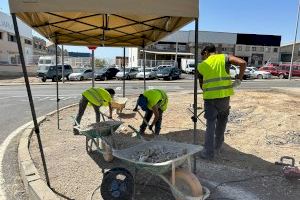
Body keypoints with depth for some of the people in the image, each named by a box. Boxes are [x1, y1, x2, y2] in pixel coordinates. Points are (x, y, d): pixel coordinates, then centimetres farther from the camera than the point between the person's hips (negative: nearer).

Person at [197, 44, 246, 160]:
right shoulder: (224, 58, 6)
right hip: (224, 96, 1)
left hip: (209, 97, -1)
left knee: (210, 125, 6)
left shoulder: (202, 65, 8)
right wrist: (239, 80, -2)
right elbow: (242, 63, -8)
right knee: (222, 122, 19)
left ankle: (208, 152, 8)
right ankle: (217, 148, 28)